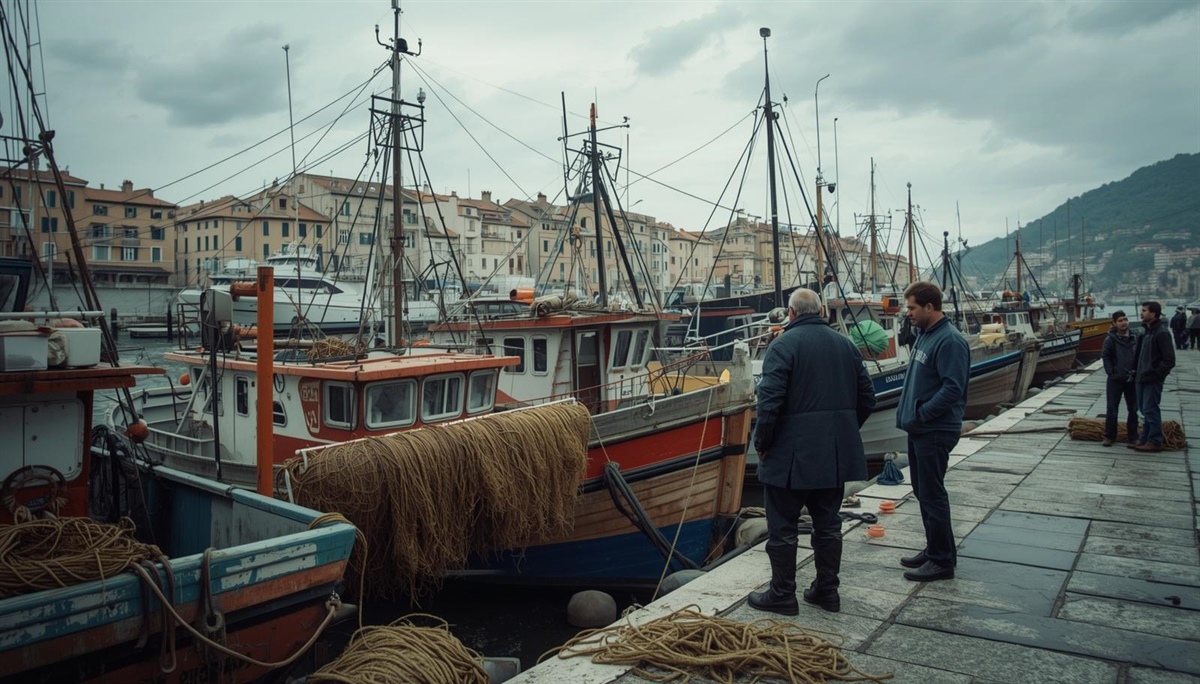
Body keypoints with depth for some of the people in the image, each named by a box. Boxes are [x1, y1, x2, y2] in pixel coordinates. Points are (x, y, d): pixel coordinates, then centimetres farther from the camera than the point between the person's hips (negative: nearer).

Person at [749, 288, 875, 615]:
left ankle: (782, 595, 13)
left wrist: (761, 443, -7)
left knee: (782, 527, 5)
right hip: (836, 455, 6)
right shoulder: (846, 344, 8)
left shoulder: (783, 344, -11)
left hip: (792, 454, -6)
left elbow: (770, 401, -19)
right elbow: (867, 398, 12)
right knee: (828, 524, 16)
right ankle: (827, 590, 26)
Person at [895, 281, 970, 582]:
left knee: (932, 494, -3)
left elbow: (953, 388, -24)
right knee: (923, 490, 17)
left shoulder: (949, 341, -18)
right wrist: (907, 410, 13)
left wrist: (921, 413, -20)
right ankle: (934, 549, 29)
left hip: (935, 432, -10)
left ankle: (942, 560, 8)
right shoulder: (924, 335, 13)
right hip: (919, 429, 10)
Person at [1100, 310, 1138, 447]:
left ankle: (1132, 436, 20)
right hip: (1115, 380, -3)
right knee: (1112, 409, 2)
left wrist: (1136, 372, -1)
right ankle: (1109, 436, 11)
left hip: (1132, 380, 4)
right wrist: (1111, 372, -12)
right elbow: (1105, 356, -6)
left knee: (1133, 409, 10)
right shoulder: (1111, 339, -6)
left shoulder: (1135, 338, 4)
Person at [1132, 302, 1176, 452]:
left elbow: (1169, 360, -17)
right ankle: (1145, 439, 23)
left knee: (1150, 410, -4)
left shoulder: (1161, 333, -15)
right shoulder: (1145, 331, 12)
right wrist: (1137, 371, 13)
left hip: (1153, 379, -9)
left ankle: (1155, 442, 4)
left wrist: (1157, 374, -15)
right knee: (1144, 409, 14)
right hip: (1143, 378, 9)